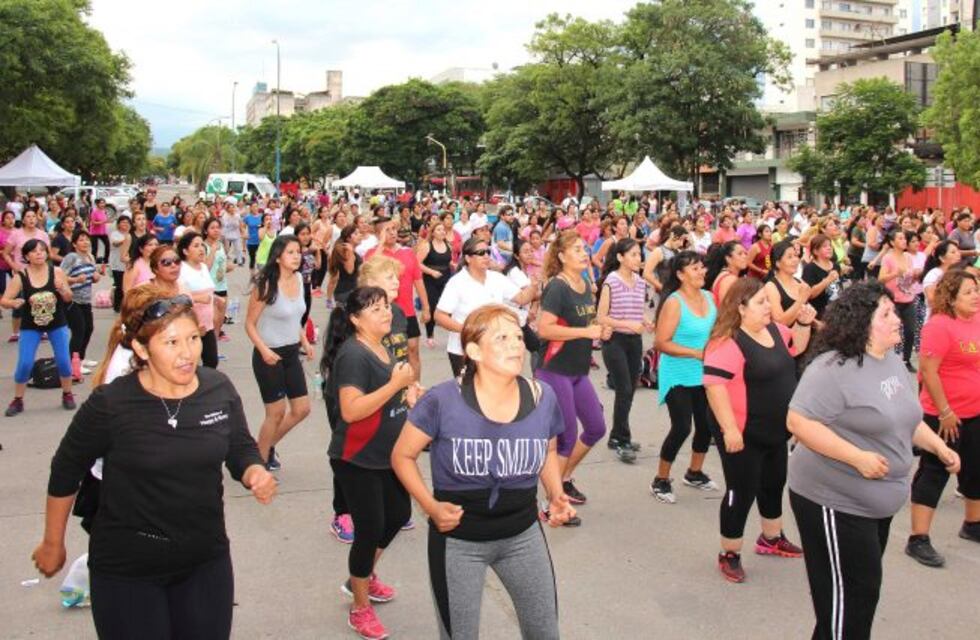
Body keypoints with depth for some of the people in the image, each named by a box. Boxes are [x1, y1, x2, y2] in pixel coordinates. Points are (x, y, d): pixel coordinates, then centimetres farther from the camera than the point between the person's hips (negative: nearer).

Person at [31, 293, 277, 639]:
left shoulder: (220, 390, -8)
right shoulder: (110, 404, -17)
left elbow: (241, 451, 6)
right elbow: (65, 472, -2)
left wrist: (256, 475, -17)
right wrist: (53, 543, 8)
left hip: (207, 561, 4)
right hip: (126, 569, -3)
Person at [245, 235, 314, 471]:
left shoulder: (299, 278, 2)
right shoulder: (266, 284, -19)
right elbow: (250, 324, -14)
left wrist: (305, 342, 7)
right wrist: (264, 350, -27)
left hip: (292, 353, 7)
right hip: (269, 355, -7)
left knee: (302, 409, 11)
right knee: (277, 412, 2)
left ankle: (269, 446, 34)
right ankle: (260, 460, 24)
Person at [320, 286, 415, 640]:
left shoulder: (384, 348, 6)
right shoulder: (353, 354, -22)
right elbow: (351, 410, -31)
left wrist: (408, 391, 1)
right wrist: (396, 384, -29)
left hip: (388, 455, 9)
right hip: (357, 461, -9)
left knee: (399, 515, 20)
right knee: (370, 530, 0)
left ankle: (362, 578, 42)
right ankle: (360, 610, 20)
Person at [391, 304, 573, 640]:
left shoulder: (543, 398, -9)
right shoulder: (442, 402, -21)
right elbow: (402, 456, -7)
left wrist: (556, 495, -5)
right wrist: (430, 506, -19)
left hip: (523, 534, 4)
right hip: (458, 539, -3)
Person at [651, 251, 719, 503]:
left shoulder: (708, 297, 3)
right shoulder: (674, 302, -18)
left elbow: (716, 329, 19)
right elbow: (661, 343, -22)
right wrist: (698, 353, -24)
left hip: (703, 375, 7)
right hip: (678, 376, -7)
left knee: (707, 424, 13)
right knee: (681, 428, -9)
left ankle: (694, 473, 35)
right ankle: (660, 480, 9)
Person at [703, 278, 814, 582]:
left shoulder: (773, 329, 4)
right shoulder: (729, 342, -24)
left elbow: (795, 346, 23)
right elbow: (714, 385, -29)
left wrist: (804, 323, 4)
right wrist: (729, 428, -31)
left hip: (774, 430, 9)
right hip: (744, 434, -9)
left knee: (774, 484, 23)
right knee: (742, 492, 0)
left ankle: (771, 539, 44)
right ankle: (729, 555, 16)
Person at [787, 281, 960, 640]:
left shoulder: (892, 362, 7)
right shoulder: (833, 367, -21)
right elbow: (798, 422, -26)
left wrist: (939, 447, 11)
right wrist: (858, 457, -28)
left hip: (878, 501, 9)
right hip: (835, 502, -9)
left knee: (864, 587, 20)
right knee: (849, 593, 0)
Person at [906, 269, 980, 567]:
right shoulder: (939, 325, -18)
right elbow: (928, 371, -21)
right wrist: (945, 412, -20)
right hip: (945, 416, -8)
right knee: (934, 473, -3)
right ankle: (918, 540, 2)